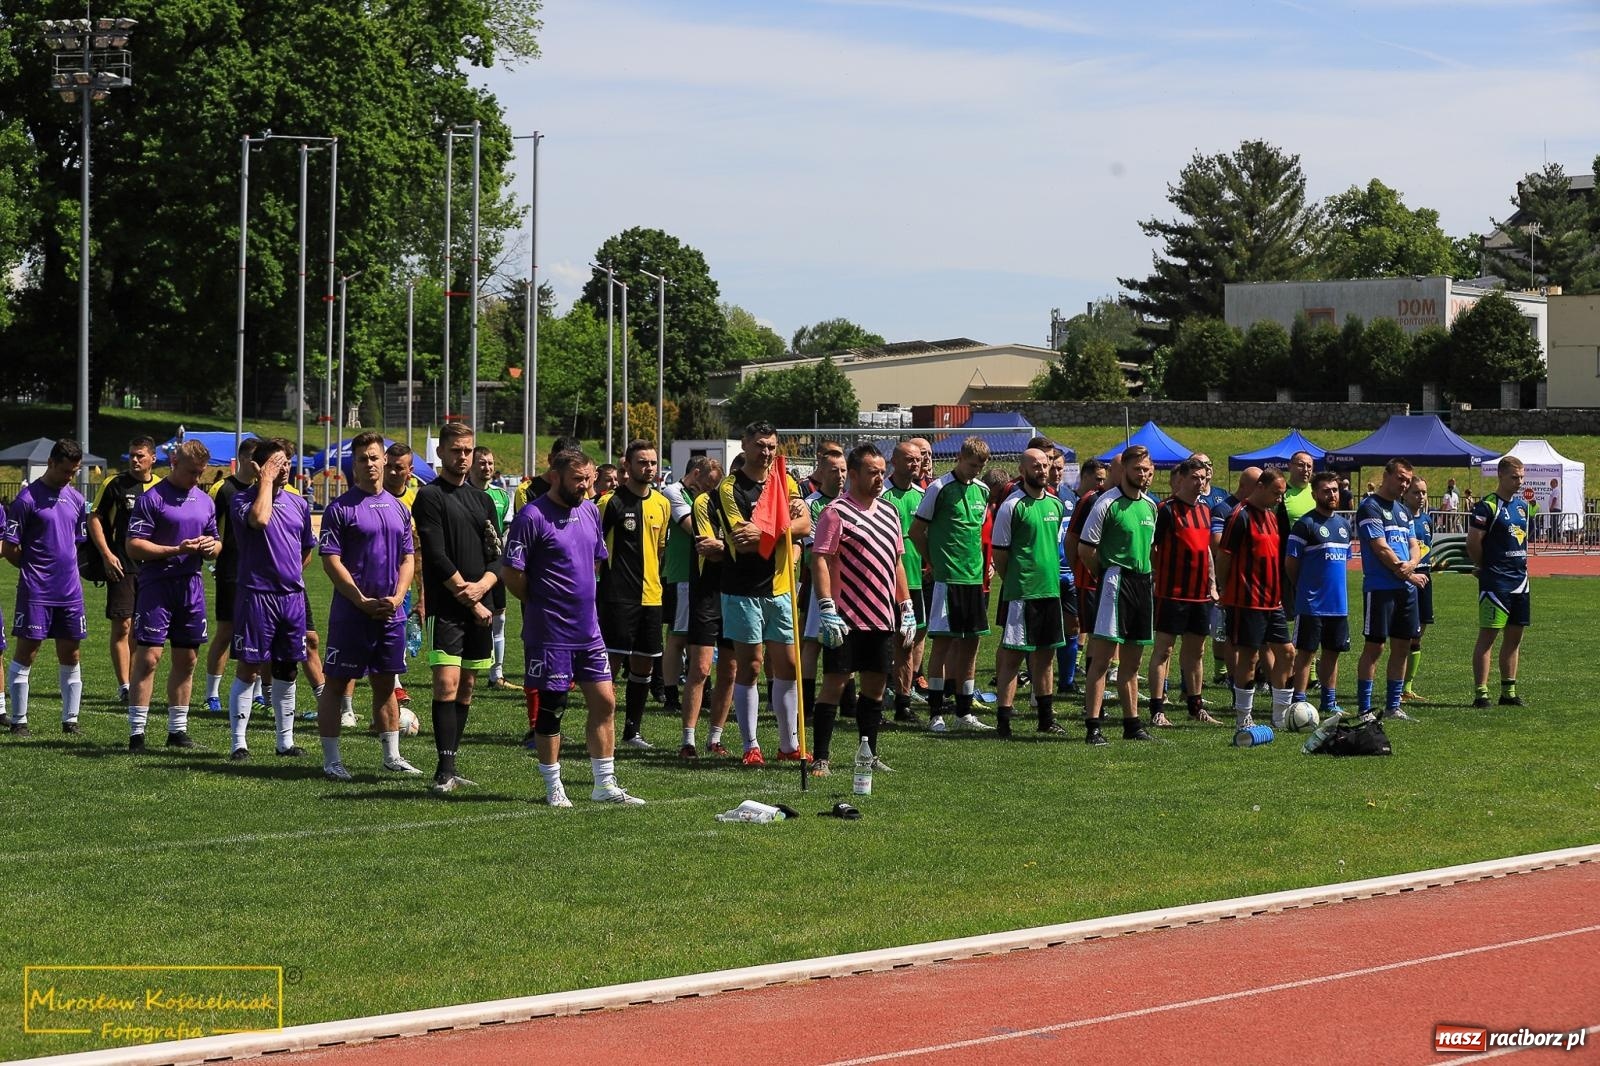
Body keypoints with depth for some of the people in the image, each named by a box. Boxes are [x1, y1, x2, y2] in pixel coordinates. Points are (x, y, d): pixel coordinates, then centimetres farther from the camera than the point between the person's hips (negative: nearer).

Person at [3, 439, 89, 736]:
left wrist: (64, 567, 13)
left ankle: (70, 719, 14)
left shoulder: (76, 500, 11)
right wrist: (34, 568, 2)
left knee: (70, 655, 7)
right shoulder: (27, 499, -8)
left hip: (70, 589, 6)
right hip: (35, 591, -6)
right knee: (27, 651, -3)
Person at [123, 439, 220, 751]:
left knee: (186, 660, 10)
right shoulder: (152, 498, -6)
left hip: (192, 586, 6)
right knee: (148, 657, -9)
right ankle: (136, 732, -6)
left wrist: (211, 546, -2)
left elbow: (216, 541, 23)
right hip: (156, 585, -6)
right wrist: (176, 550, -19)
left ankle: (178, 730, 19)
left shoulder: (205, 500, 14)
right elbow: (134, 546, -11)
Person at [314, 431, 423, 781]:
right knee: (337, 683, -1)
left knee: (385, 684, 12)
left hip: (391, 612, 5)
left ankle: (392, 756, 18)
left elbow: (408, 558, 14)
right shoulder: (341, 509, -5)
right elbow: (331, 561, -9)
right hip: (350, 613, -5)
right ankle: (331, 760, 2)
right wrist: (363, 601, -14)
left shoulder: (398, 508, 12)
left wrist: (397, 598, -3)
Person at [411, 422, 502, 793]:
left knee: (467, 687, 8)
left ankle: (449, 768, 14)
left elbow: (498, 555, 12)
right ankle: (445, 770, -13)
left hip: (479, 607, 6)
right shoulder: (430, 496, -3)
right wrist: (471, 603, -11)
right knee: (446, 685, -13)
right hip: (446, 607, -6)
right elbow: (437, 557, -11)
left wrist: (482, 585, -8)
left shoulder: (482, 499, 16)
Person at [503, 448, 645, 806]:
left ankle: (605, 786, 13)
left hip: (588, 629, 7)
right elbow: (512, 574, -13)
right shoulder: (532, 517, -14)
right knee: (550, 710, 2)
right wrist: (541, 604, 0)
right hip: (549, 633, -7)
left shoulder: (590, 511, 10)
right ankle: (554, 787, 14)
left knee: (605, 703, 6)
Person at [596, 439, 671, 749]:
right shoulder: (611, 502, -9)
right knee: (612, 660, -6)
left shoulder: (662, 504, 11)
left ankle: (632, 729, 20)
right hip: (617, 595, -6)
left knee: (644, 663, 9)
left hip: (650, 595, 6)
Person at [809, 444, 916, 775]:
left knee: (876, 686, 11)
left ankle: (870, 754, 20)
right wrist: (827, 609, -20)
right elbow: (820, 561, -13)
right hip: (845, 619, -7)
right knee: (834, 684, -4)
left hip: (882, 618, 7)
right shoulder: (836, 512, -8)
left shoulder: (889, 511, 15)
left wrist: (907, 608, 16)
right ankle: (820, 758, -1)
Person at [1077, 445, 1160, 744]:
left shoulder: (1150, 505, 13)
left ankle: (1132, 723, 20)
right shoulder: (1107, 503, -9)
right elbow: (1085, 549, -9)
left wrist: (1143, 574, 16)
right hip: (1115, 582, -7)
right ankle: (1093, 727, -11)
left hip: (1142, 582, 7)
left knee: (1132, 661, 13)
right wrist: (1107, 574, 1)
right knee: (1103, 657, -10)